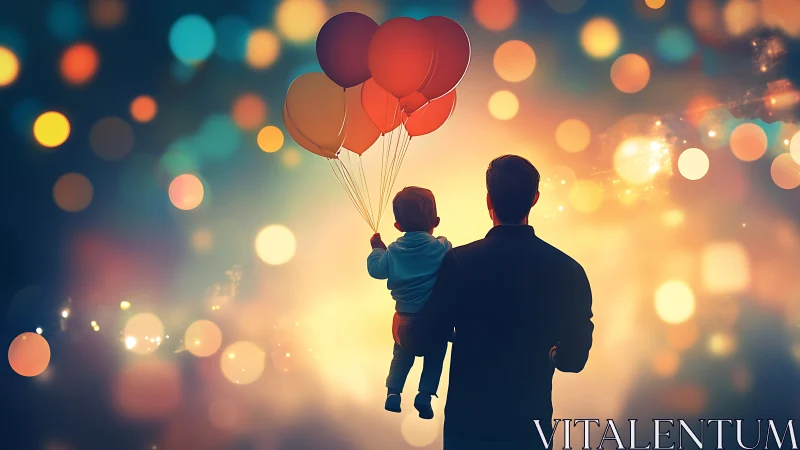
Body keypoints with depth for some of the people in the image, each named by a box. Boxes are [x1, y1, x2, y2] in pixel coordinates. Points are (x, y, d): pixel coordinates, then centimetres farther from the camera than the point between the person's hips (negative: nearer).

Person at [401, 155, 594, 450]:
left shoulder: (458, 262, -15)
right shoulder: (568, 270, -8)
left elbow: (419, 342, -7)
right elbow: (574, 359, 2)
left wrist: (403, 333, 15)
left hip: (469, 423, -1)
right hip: (532, 424, 2)